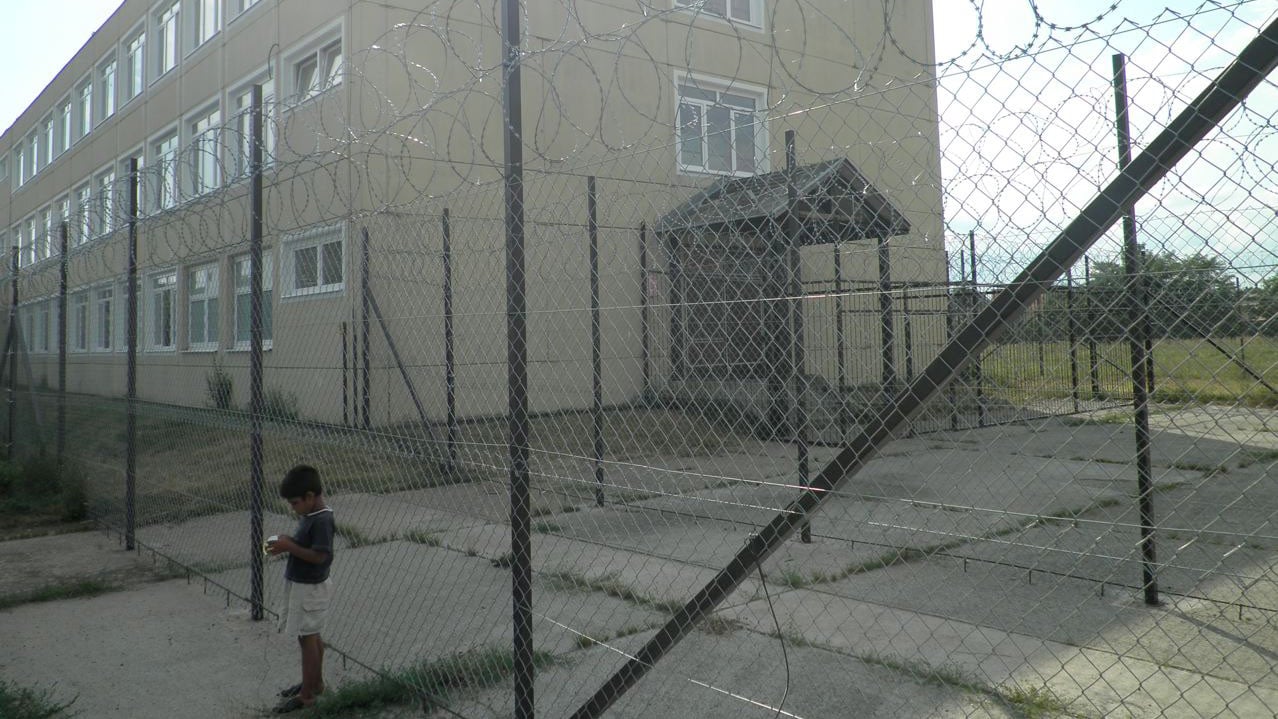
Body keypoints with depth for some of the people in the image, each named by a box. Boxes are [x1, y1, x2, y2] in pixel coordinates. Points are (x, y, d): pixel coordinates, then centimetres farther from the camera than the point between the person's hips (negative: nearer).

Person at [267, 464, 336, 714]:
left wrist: (289, 547, -23)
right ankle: (315, 682, 32)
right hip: (301, 585, 10)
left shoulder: (322, 520, -24)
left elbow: (319, 555, -28)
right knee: (312, 637, 19)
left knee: (307, 638, 0)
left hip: (310, 588, -9)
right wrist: (287, 543, -2)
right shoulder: (310, 516, 6)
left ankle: (305, 695, 9)